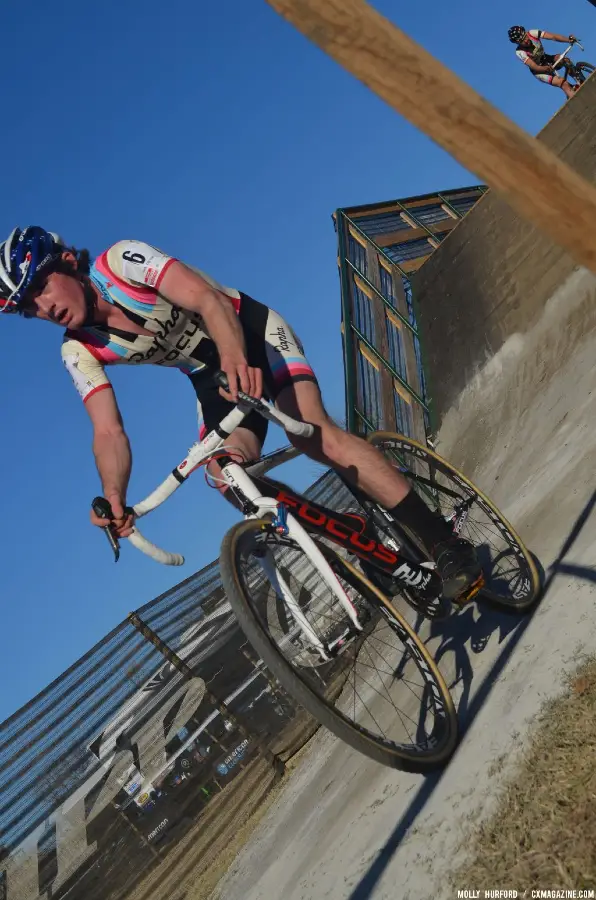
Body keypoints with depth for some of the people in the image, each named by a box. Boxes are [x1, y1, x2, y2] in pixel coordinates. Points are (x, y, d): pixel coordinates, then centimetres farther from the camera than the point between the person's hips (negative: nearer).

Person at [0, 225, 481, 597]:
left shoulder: (121, 261, -20)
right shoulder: (80, 352, -6)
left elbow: (209, 299, -31)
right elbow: (109, 432, -11)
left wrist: (235, 357, -51)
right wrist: (114, 497, -29)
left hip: (253, 332, -6)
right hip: (211, 377, 6)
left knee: (315, 435, -27)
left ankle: (444, 543, -27)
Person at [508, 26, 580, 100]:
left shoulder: (532, 33, -19)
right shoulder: (520, 52, -27)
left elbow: (553, 37, -26)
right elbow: (535, 67, -32)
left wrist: (569, 40, -41)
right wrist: (546, 68, -52)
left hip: (546, 59, 5)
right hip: (539, 70, -5)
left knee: (565, 60, -22)